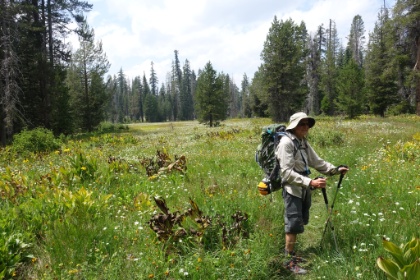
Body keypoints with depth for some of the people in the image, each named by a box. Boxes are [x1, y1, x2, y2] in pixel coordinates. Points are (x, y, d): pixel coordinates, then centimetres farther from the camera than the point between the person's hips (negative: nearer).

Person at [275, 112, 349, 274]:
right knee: (294, 224, -6)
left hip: (304, 189, 9)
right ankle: (289, 260, 8)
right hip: (292, 189, -9)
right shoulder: (286, 142, -18)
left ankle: (289, 252, 31)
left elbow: (317, 162, 17)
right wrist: (311, 182, -31)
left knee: (300, 222, 16)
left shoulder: (303, 142, 10)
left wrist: (336, 170, 5)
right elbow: (287, 172, -24)